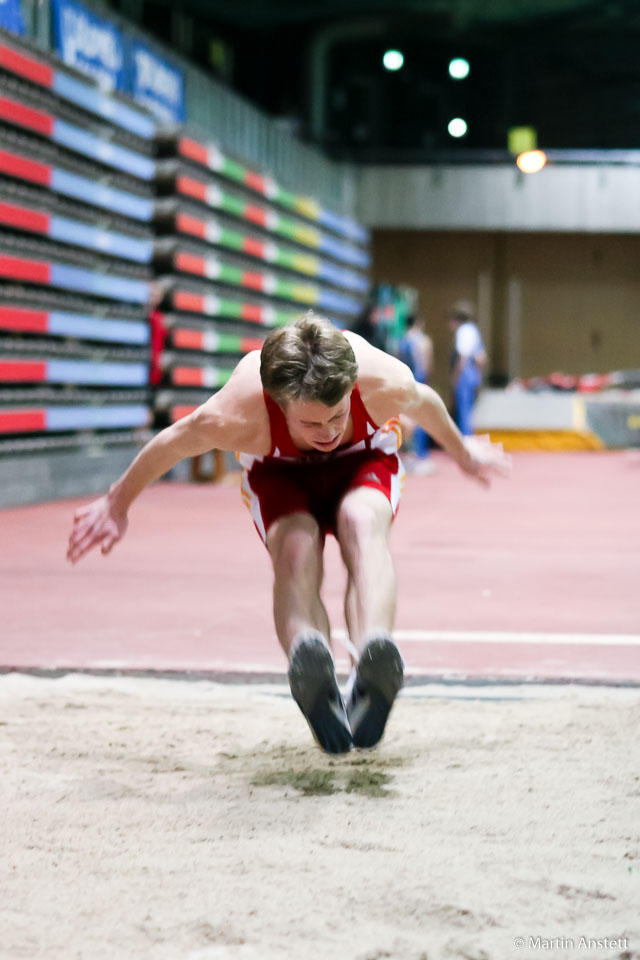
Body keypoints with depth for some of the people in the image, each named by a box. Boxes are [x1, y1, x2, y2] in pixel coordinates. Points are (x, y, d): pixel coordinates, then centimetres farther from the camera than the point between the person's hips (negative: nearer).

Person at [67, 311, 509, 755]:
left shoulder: (384, 381, -35)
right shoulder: (236, 415, -38)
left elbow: (422, 402, -9)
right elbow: (169, 444, -17)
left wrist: (463, 453, 11)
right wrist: (117, 505, -1)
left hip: (364, 460, 0)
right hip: (280, 473, 0)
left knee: (362, 522, -36)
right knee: (295, 551, -34)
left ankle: (372, 678, -63)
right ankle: (314, 680, -62)